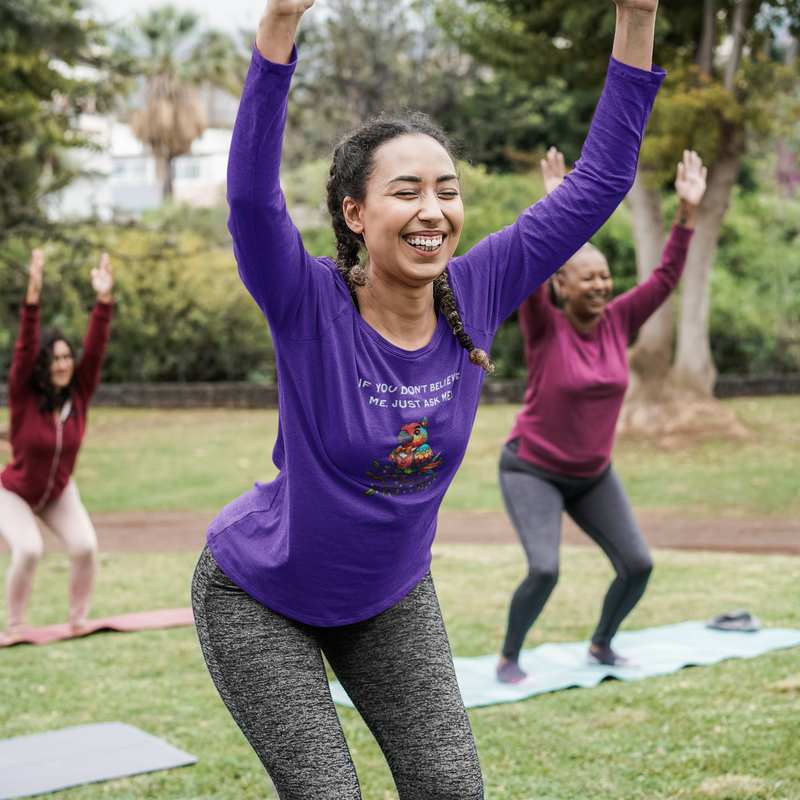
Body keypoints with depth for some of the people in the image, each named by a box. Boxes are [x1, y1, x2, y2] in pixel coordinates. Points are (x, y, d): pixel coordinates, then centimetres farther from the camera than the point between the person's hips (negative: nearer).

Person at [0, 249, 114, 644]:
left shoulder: (78, 393, -13)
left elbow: (95, 349, -22)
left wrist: (104, 299, -33)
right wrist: (33, 296, -46)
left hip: (59, 493, 3)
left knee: (85, 546, -17)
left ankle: (78, 619, 2)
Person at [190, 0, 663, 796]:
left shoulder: (475, 298, -15)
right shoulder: (312, 308, -25)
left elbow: (600, 179, -14)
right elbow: (250, 196, -44)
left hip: (390, 595, 4)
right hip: (259, 597, -4)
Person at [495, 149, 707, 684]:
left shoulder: (618, 322, -3)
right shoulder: (544, 328, -15)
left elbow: (667, 277, -5)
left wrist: (688, 211, -13)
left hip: (594, 475, 6)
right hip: (533, 470, -5)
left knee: (638, 566, -1)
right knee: (544, 570, -21)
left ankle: (601, 646, 24)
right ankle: (509, 658, 4)